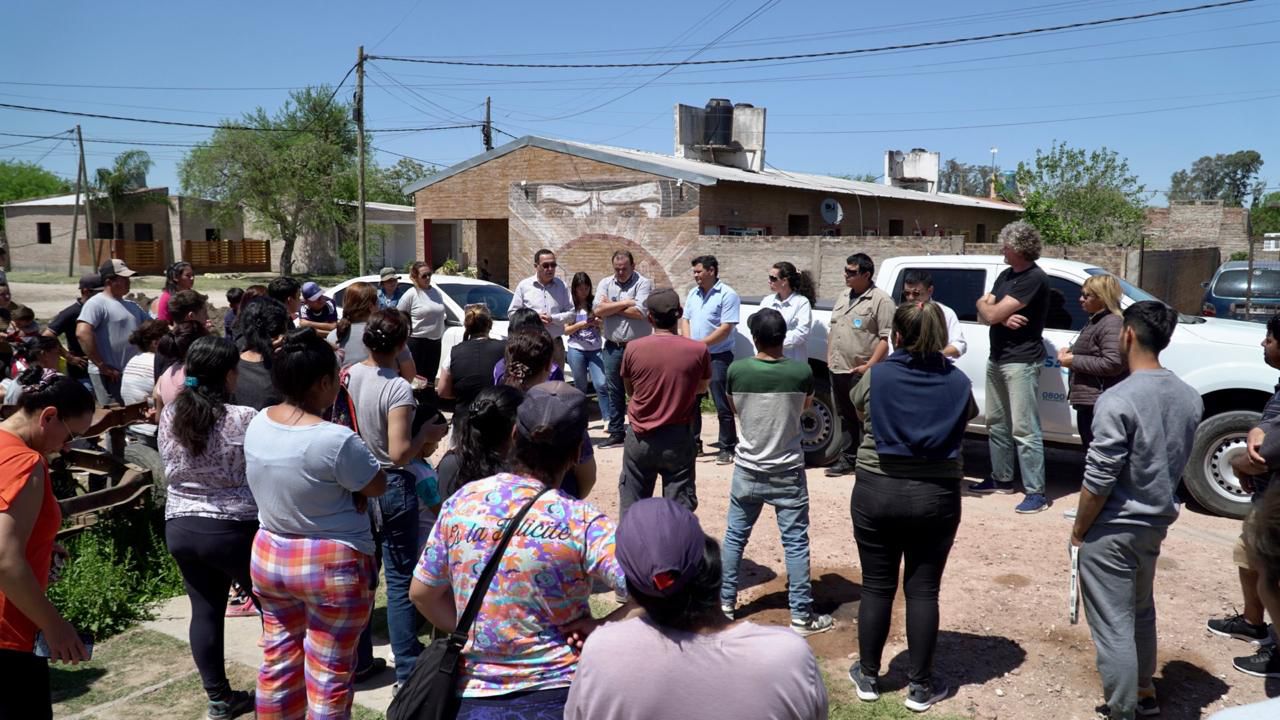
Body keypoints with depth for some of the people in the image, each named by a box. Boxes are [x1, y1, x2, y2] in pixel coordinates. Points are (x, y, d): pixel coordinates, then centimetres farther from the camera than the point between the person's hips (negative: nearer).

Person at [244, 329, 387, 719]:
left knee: (278, 661, 22)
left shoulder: (257, 424, -3)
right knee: (329, 675, 8)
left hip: (268, 556, 7)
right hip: (332, 567, -7)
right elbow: (378, 486, -12)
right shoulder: (336, 439, -27)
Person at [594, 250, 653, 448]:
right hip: (612, 347, 5)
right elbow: (598, 311, -6)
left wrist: (611, 306, -9)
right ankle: (616, 433, 20)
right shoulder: (605, 283, 8)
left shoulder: (643, 283, -5)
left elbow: (639, 312, -19)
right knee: (614, 391, 11)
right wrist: (625, 303, -11)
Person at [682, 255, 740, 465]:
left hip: (718, 357, -7)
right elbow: (685, 320, 13)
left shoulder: (727, 295, -11)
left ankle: (727, 449, 3)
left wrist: (701, 344, -17)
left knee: (723, 406, -4)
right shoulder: (693, 294, 12)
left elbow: (726, 328, -16)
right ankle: (693, 444, 25)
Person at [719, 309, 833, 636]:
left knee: (735, 537, 15)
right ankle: (801, 615, 12)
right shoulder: (802, 372, -14)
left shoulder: (736, 370, -11)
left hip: (747, 470, 2)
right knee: (795, 543, 6)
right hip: (788, 471, -1)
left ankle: (725, 602, 24)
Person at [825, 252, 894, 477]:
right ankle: (847, 459, 24)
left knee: (864, 419, -2)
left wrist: (869, 365, -19)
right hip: (838, 369, 8)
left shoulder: (880, 300, -9)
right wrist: (830, 357, 15)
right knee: (845, 417, 15)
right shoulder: (844, 297, 16)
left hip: (862, 372, -8)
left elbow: (886, 338, -14)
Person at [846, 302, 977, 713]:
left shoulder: (876, 377, -8)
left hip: (877, 492, -1)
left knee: (876, 588, 11)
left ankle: (868, 676, 24)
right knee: (923, 590, 9)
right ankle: (920, 686, 19)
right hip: (937, 497, 1)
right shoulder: (959, 383, -4)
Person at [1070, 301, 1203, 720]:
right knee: (1141, 611, 26)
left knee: (1114, 626, 3)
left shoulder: (1118, 400, -22)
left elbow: (1098, 481, -19)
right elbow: (1177, 464, 10)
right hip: (1157, 524, 8)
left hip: (1113, 530, -8)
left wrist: (1079, 528, -8)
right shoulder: (1190, 399, 0)